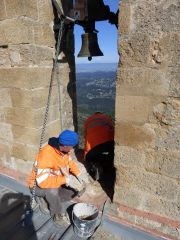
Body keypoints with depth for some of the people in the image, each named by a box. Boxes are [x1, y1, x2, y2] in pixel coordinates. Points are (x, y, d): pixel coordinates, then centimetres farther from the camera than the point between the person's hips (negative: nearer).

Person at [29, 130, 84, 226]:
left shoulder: (63, 149, -15)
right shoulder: (46, 155, -37)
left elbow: (70, 162, 2)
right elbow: (42, 181, -42)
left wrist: (78, 175, -13)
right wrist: (65, 179, -45)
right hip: (40, 186, -7)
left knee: (79, 185, -5)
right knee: (52, 191, -38)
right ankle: (57, 214, -6)